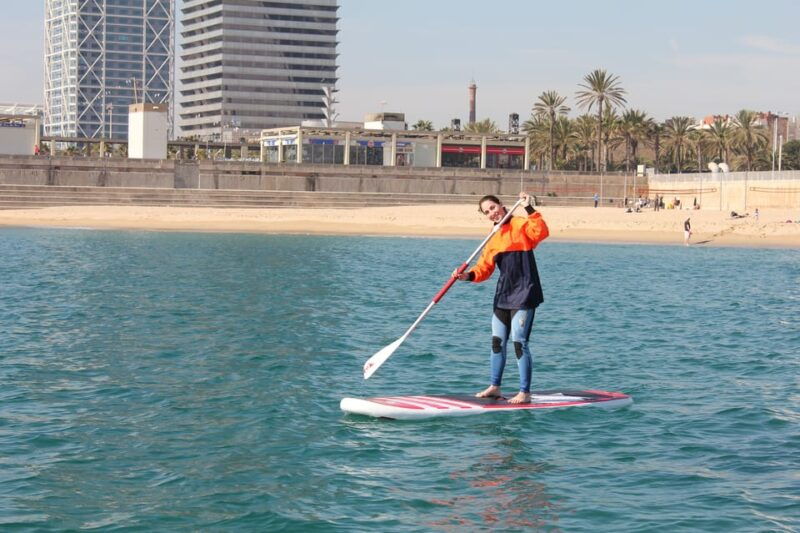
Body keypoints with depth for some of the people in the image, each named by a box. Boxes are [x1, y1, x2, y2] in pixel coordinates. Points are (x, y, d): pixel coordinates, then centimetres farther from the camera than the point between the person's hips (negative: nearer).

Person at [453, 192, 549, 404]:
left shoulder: (521, 225, -6)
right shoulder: (494, 240, 16)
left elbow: (541, 233, -26)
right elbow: (484, 269, 13)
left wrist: (529, 209, -30)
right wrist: (468, 276, -5)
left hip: (524, 294, -8)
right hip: (503, 295, 8)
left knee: (519, 343, -11)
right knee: (497, 342, 14)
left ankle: (525, 393, -5)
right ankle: (495, 387, 27)